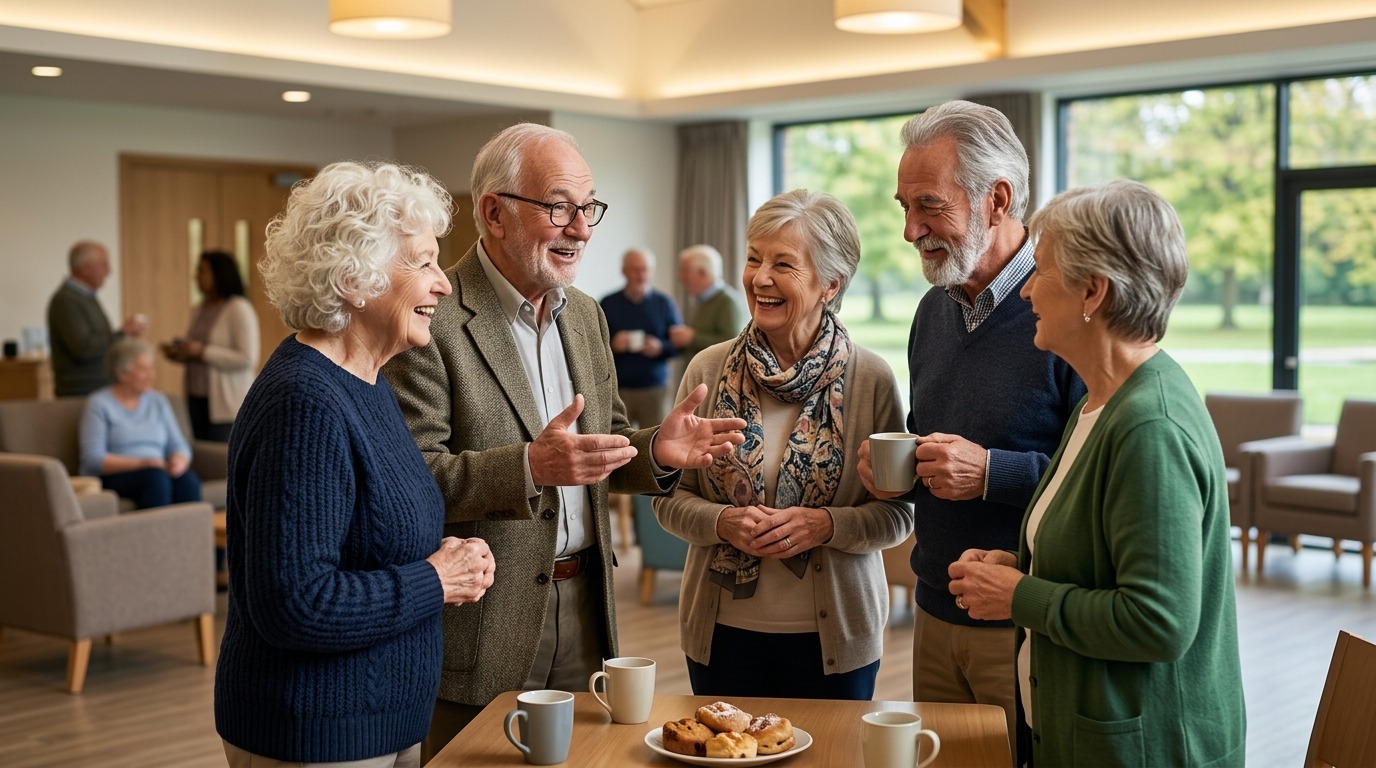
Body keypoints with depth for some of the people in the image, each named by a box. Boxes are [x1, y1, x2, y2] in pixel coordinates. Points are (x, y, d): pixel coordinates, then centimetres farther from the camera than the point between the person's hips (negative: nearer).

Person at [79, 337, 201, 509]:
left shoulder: (158, 400, 18)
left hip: (156, 472, 4)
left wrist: (179, 461, -12)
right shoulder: (99, 404, 3)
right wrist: (141, 463, -20)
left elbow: (180, 446, 13)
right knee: (156, 477, -36)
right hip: (112, 479, -4)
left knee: (188, 479, -30)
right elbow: (92, 458, -8)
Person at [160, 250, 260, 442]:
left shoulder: (239, 309, -8)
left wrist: (202, 351, -17)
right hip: (197, 400, 7)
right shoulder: (201, 309, 16)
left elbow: (247, 359, -16)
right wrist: (178, 355, 6)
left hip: (224, 405, -7)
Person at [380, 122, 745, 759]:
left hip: (584, 611, 7)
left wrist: (655, 450, -6)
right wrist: (529, 466, -32)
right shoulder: (434, 318, -14)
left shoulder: (585, 314, 10)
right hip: (480, 628, -7)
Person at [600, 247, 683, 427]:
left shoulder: (664, 303, 10)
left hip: (655, 390, 1)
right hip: (617, 389, -1)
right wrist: (612, 344, -12)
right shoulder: (608, 303, 7)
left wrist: (661, 347, -11)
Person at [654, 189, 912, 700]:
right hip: (723, 631, 1)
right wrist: (723, 522, -17)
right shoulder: (708, 370, -2)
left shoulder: (871, 379, -7)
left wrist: (826, 525, -21)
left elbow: (897, 515, -4)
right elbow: (670, 498, 2)